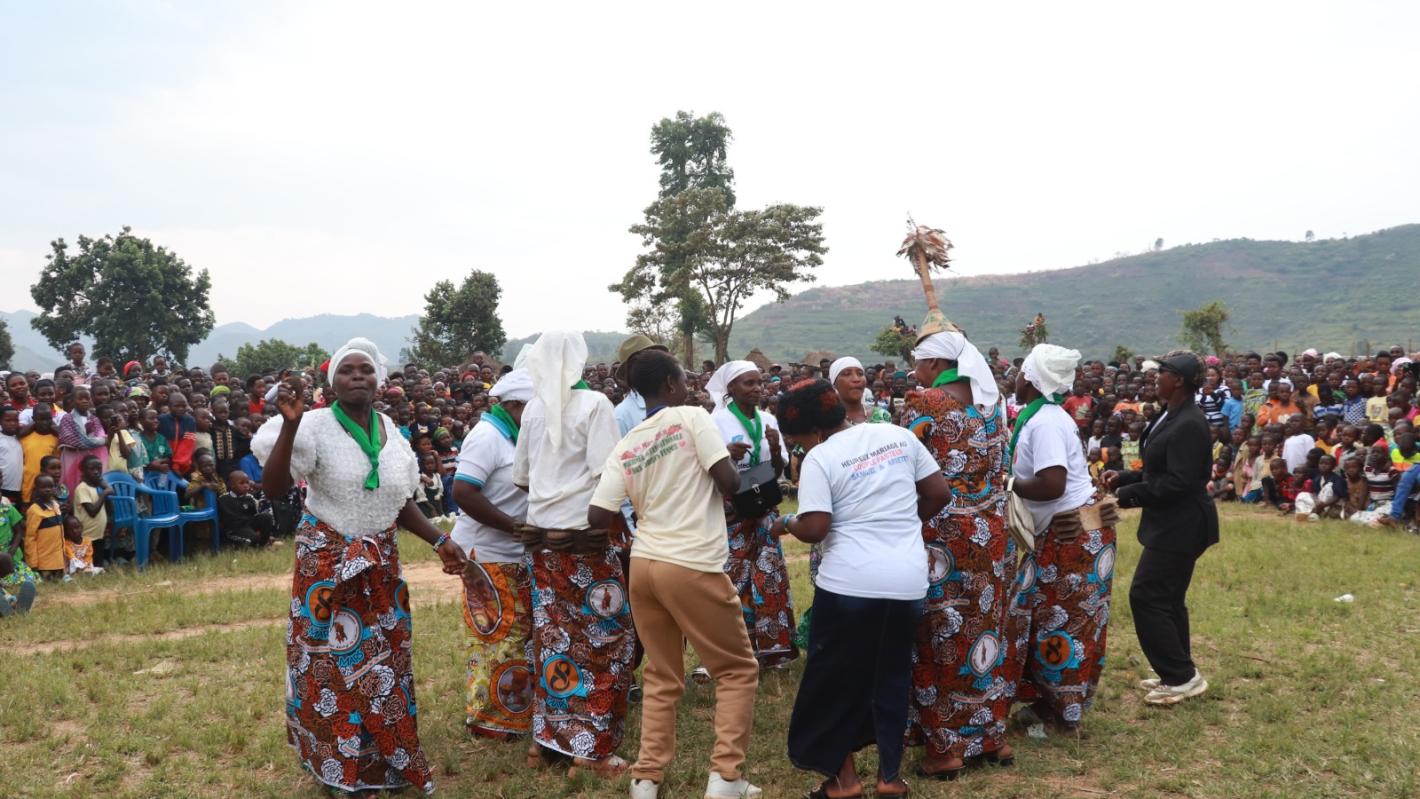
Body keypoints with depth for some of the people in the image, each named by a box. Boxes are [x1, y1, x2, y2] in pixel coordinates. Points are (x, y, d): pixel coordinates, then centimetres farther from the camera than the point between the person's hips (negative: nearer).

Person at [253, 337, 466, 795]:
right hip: (328, 564, -5)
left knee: (383, 663, 12)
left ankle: (385, 760, 29)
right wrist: (289, 425, -32)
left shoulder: (388, 428, 2)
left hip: (381, 564, 5)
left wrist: (439, 541, 3)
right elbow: (273, 489, -24)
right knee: (335, 665, 3)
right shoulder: (316, 426, -14)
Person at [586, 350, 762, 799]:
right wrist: (730, 483, 11)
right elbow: (729, 481, -12)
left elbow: (597, 517, 3)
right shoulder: (692, 417, -5)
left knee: (662, 677, 19)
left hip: (643, 564, 6)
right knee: (738, 669, 11)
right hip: (693, 566, -5)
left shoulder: (625, 447, 9)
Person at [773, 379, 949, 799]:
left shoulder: (820, 457, -9)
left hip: (849, 583, -5)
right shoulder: (898, 435, 7)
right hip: (908, 581, 5)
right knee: (892, 677, 19)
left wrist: (786, 523, 5)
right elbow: (939, 492, 10)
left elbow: (815, 529, -15)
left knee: (836, 677, 13)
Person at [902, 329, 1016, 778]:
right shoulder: (991, 398, 8)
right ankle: (992, 734, 24)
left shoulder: (925, 402, -11)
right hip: (991, 530, 6)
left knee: (942, 633, 3)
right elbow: (1000, 465, 13)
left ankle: (946, 747, 9)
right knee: (985, 626, 15)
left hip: (942, 534, -6)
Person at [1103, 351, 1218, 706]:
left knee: (1146, 597, -7)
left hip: (1180, 526, -10)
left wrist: (1128, 495, -20)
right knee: (1167, 599, 17)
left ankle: (1182, 677, 3)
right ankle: (1178, 673, 27)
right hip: (1172, 524, 10)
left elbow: (1178, 482, -25)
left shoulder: (1188, 424, -22)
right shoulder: (1171, 416, 10)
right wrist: (1124, 478, 8)